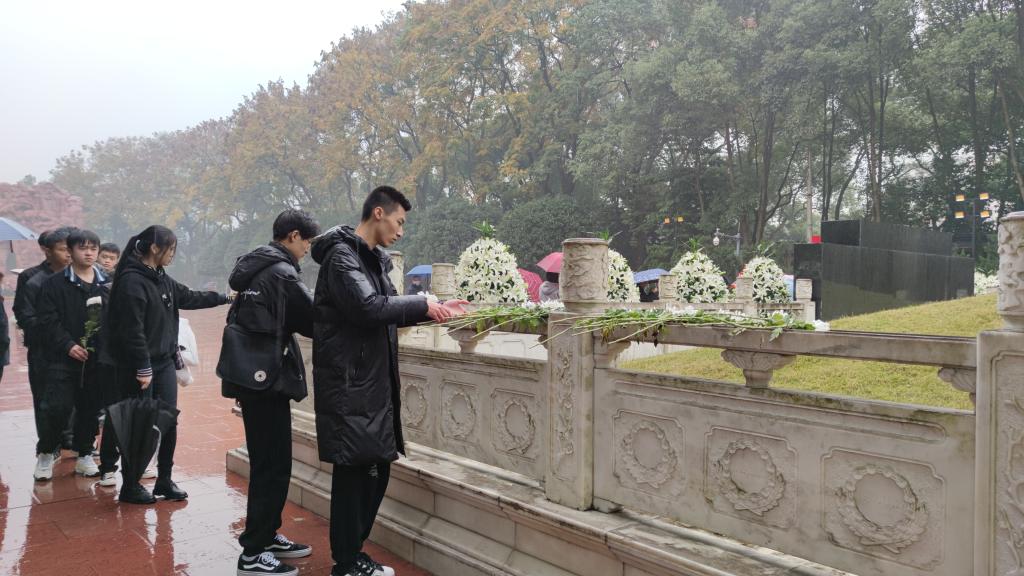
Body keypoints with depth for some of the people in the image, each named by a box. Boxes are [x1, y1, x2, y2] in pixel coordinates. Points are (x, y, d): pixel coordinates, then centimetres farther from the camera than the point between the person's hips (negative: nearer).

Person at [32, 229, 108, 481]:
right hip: (62, 359, -2)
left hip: (97, 359, 3)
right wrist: (68, 345, -16)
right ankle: (45, 453, 18)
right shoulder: (54, 284, -1)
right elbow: (47, 321, -7)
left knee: (91, 410, 8)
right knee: (59, 408, -6)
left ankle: (85, 455, 24)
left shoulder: (107, 284, 5)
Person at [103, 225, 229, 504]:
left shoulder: (162, 278, 10)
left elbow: (189, 298, 25)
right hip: (139, 366, -8)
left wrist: (226, 297, 26)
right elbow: (131, 329, -20)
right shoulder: (131, 281, -16)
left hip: (164, 362, 8)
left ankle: (164, 480, 21)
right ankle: (130, 485, 18)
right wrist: (143, 368, -20)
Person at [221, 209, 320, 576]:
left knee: (267, 462, 17)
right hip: (267, 377, -10)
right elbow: (314, 321, -11)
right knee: (273, 466, -3)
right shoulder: (281, 273, -15)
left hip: (253, 375, 10)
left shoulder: (256, 268, 14)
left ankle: (266, 535, 28)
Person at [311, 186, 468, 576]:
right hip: (349, 384, -9)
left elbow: (388, 309, 23)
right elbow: (368, 308, -26)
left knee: (376, 467, 14)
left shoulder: (373, 259, 16)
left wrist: (438, 310, 13)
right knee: (353, 471, -1)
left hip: (373, 382, 10)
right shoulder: (342, 255, -14)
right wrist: (423, 305, -15)